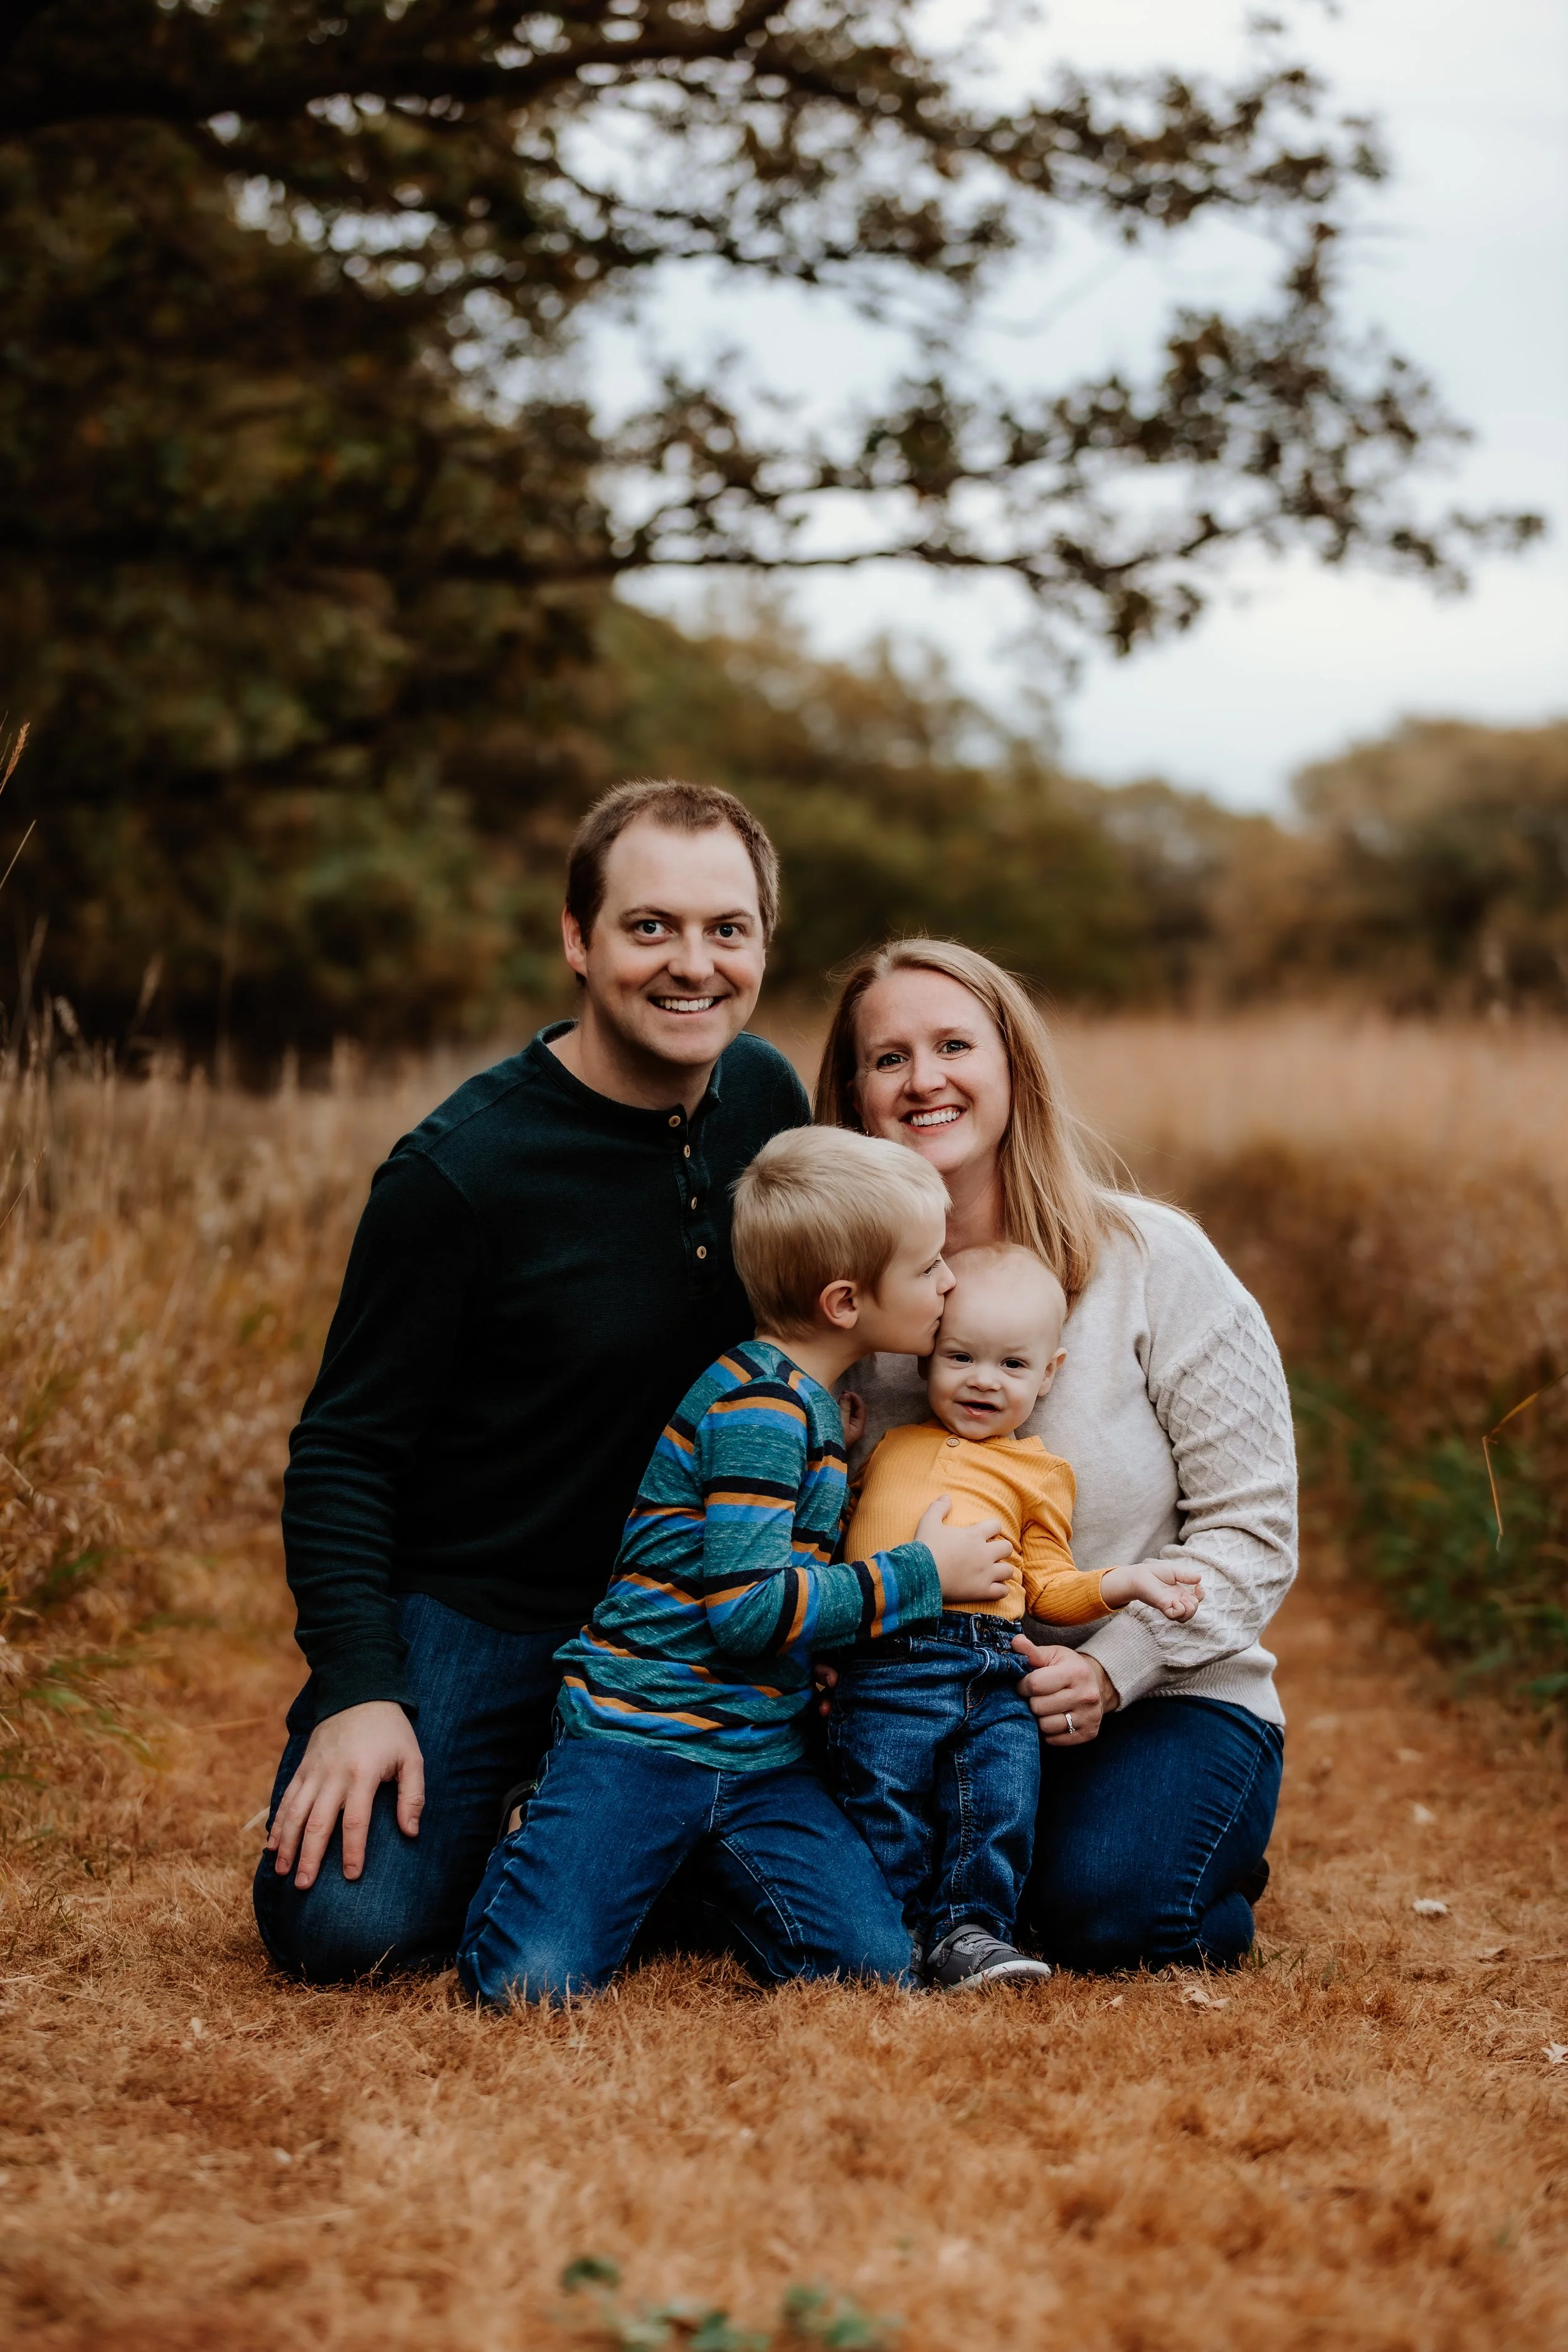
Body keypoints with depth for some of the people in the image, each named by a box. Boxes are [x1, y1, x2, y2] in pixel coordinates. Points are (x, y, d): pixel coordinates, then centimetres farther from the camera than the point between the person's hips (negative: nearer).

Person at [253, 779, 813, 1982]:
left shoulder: (766, 1100, -1)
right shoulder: (458, 1171, -18)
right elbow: (343, 1451, -12)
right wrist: (358, 1691, -21)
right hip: (466, 1613, -5)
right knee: (346, 1924, -23)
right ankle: (476, 1820, 12)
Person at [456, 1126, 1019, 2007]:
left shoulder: (807, 1403, 14)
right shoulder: (758, 1407, -16)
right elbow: (749, 1607, -22)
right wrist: (922, 1574, -13)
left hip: (764, 1759, 8)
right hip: (641, 1738, -8)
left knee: (873, 1961, -11)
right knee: (532, 1980, -20)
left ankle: (702, 1875, 15)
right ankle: (543, 1834, 12)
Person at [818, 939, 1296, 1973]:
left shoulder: (1155, 1262, -7)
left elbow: (1251, 1525, -7)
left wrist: (1111, 1669, -20)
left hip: (1165, 1699, -2)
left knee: (1103, 1904, -29)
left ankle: (1213, 1879, 8)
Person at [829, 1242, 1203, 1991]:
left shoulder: (1036, 1472, 19)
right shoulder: (885, 1446, 22)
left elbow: (1048, 1585, 16)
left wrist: (1121, 1582, 3)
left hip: (992, 1666, 1)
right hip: (885, 1659, -1)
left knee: (1001, 1796, -7)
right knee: (885, 1795, -8)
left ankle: (966, 1927, 6)